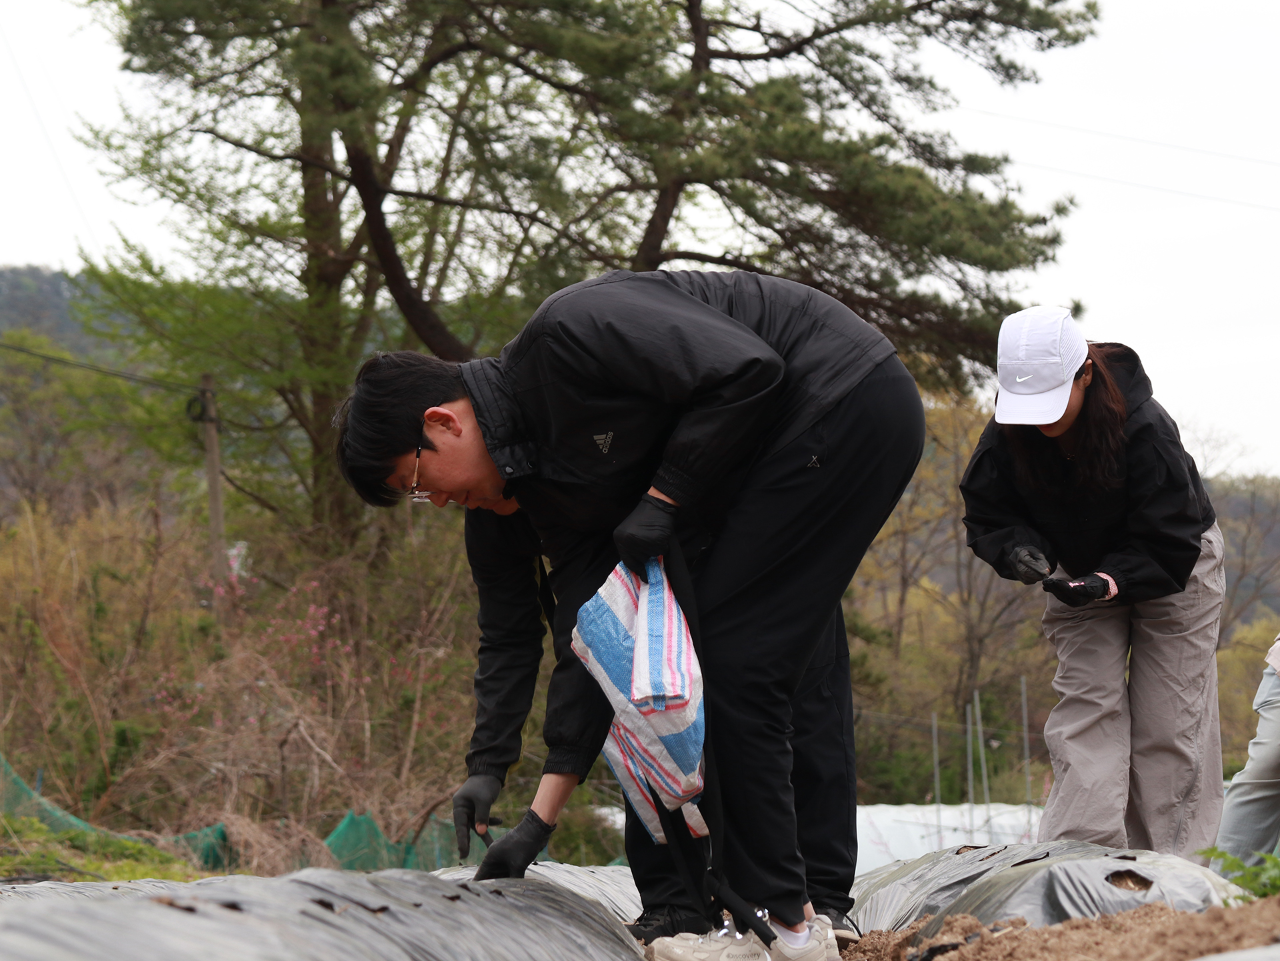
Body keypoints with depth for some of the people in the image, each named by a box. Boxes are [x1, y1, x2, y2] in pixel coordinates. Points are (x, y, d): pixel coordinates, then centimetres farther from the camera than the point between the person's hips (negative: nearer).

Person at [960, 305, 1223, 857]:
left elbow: (1171, 542, -28)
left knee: (1167, 719, -6)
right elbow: (986, 515, -9)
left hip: (1172, 571, -3)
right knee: (1084, 707, -8)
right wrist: (1017, 548, -31)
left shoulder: (1145, 428, -34)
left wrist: (1110, 580, -42)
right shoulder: (1006, 435, -22)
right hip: (1080, 573, 4)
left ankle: (1169, 860, -2)